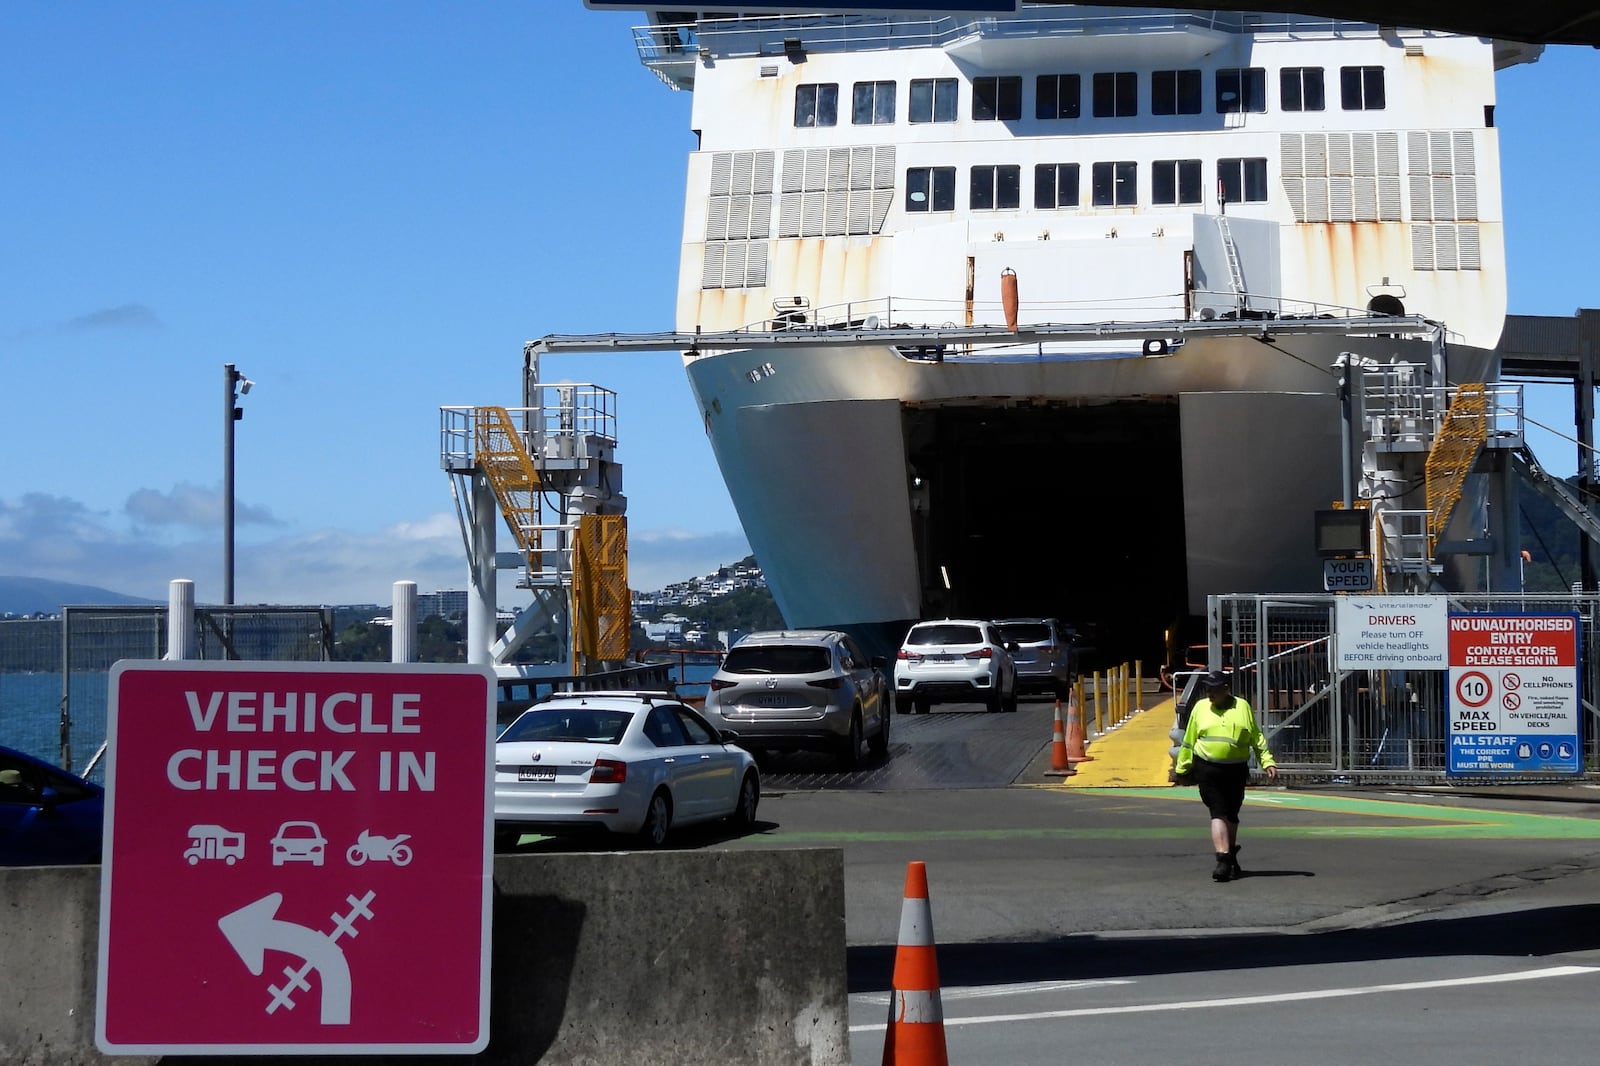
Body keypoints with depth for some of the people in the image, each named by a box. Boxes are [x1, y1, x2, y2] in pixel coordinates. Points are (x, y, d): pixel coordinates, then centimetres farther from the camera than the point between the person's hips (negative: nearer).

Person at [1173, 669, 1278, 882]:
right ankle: (1223, 860, -16)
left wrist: (1268, 762, 4)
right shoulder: (1200, 707, 7)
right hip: (1207, 770, -1)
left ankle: (1230, 855, 26)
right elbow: (1189, 740, 12)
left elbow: (1257, 738, 11)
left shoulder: (1242, 707, 6)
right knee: (1218, 814, -10)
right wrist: (1181, 767, 13)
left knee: (1231, 815, 11)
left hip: (1236, 771, 1)